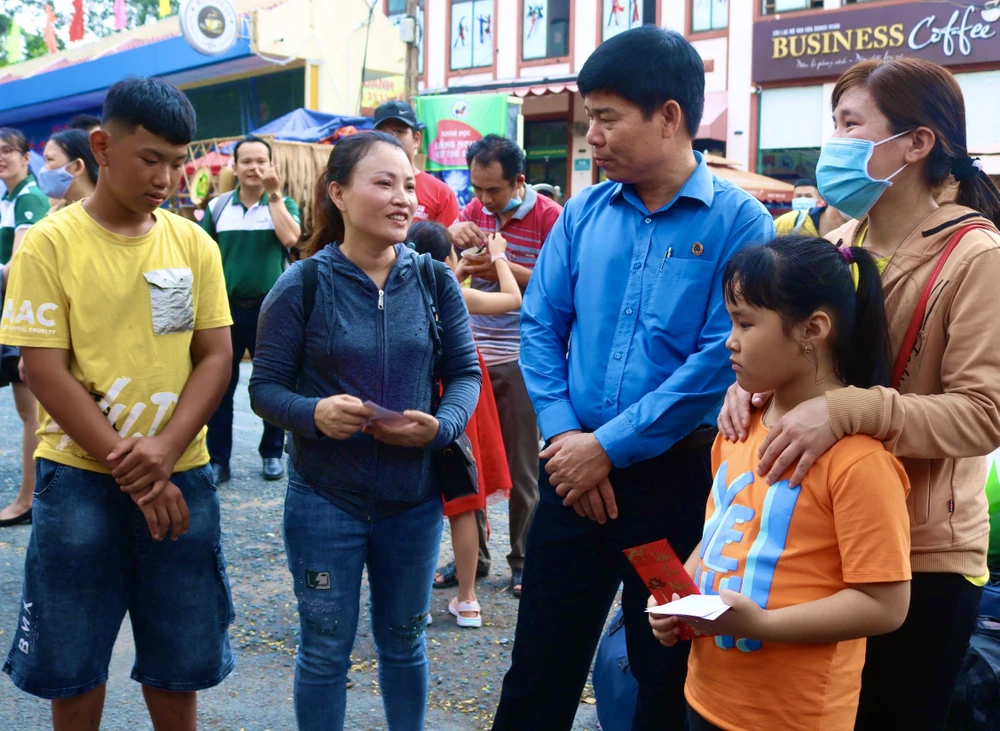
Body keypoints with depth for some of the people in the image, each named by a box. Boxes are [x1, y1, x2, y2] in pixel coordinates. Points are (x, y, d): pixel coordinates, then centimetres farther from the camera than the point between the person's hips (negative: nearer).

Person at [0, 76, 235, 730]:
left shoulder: (194, 244, 2)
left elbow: (215, 357, 1)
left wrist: (165, 451, -15)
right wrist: (129, 469, -15)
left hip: (182, 477, 3)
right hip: (79, 477, -2)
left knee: (181, 653, 13)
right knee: (74, 657, 10)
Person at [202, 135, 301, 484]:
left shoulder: (284, 204, 1)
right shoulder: (218, 207, 5)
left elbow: (290, 238, -19)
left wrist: (274, 194, -17)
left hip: (270, 308, -1)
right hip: (226, 307, 1)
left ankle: (271, 454, 23)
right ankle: (217, 460, 12)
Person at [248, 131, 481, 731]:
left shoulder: (434, 281, -2)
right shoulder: (302, 286, -10)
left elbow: (466, 372, 2)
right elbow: (266, 387, -7)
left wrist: (444, 425, -17)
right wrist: (314, 412, -27)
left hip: (415, 498, 3)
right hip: (326, 500, -2)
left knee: (404, 641, 20)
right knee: (326, 650, 11)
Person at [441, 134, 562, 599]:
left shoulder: (549, 216, -7)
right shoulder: (474, 211, 10)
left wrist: (506, 268, -20)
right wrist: (452, 234, -14)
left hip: (521, 358, -5)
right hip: (472, 351, 5)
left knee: (522, 465, 4)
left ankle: (523, 559, 16)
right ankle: (472, 555, 20)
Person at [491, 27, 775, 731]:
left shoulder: (739, 222, -10)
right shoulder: (585, 213, 5)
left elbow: (722, 359, -16)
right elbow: (541, 324, 6)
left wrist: (609, 447, -16)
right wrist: (564, 433, -8)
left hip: (677, 477, -3)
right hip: (575, 466, 4)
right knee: (538, 670, 13)